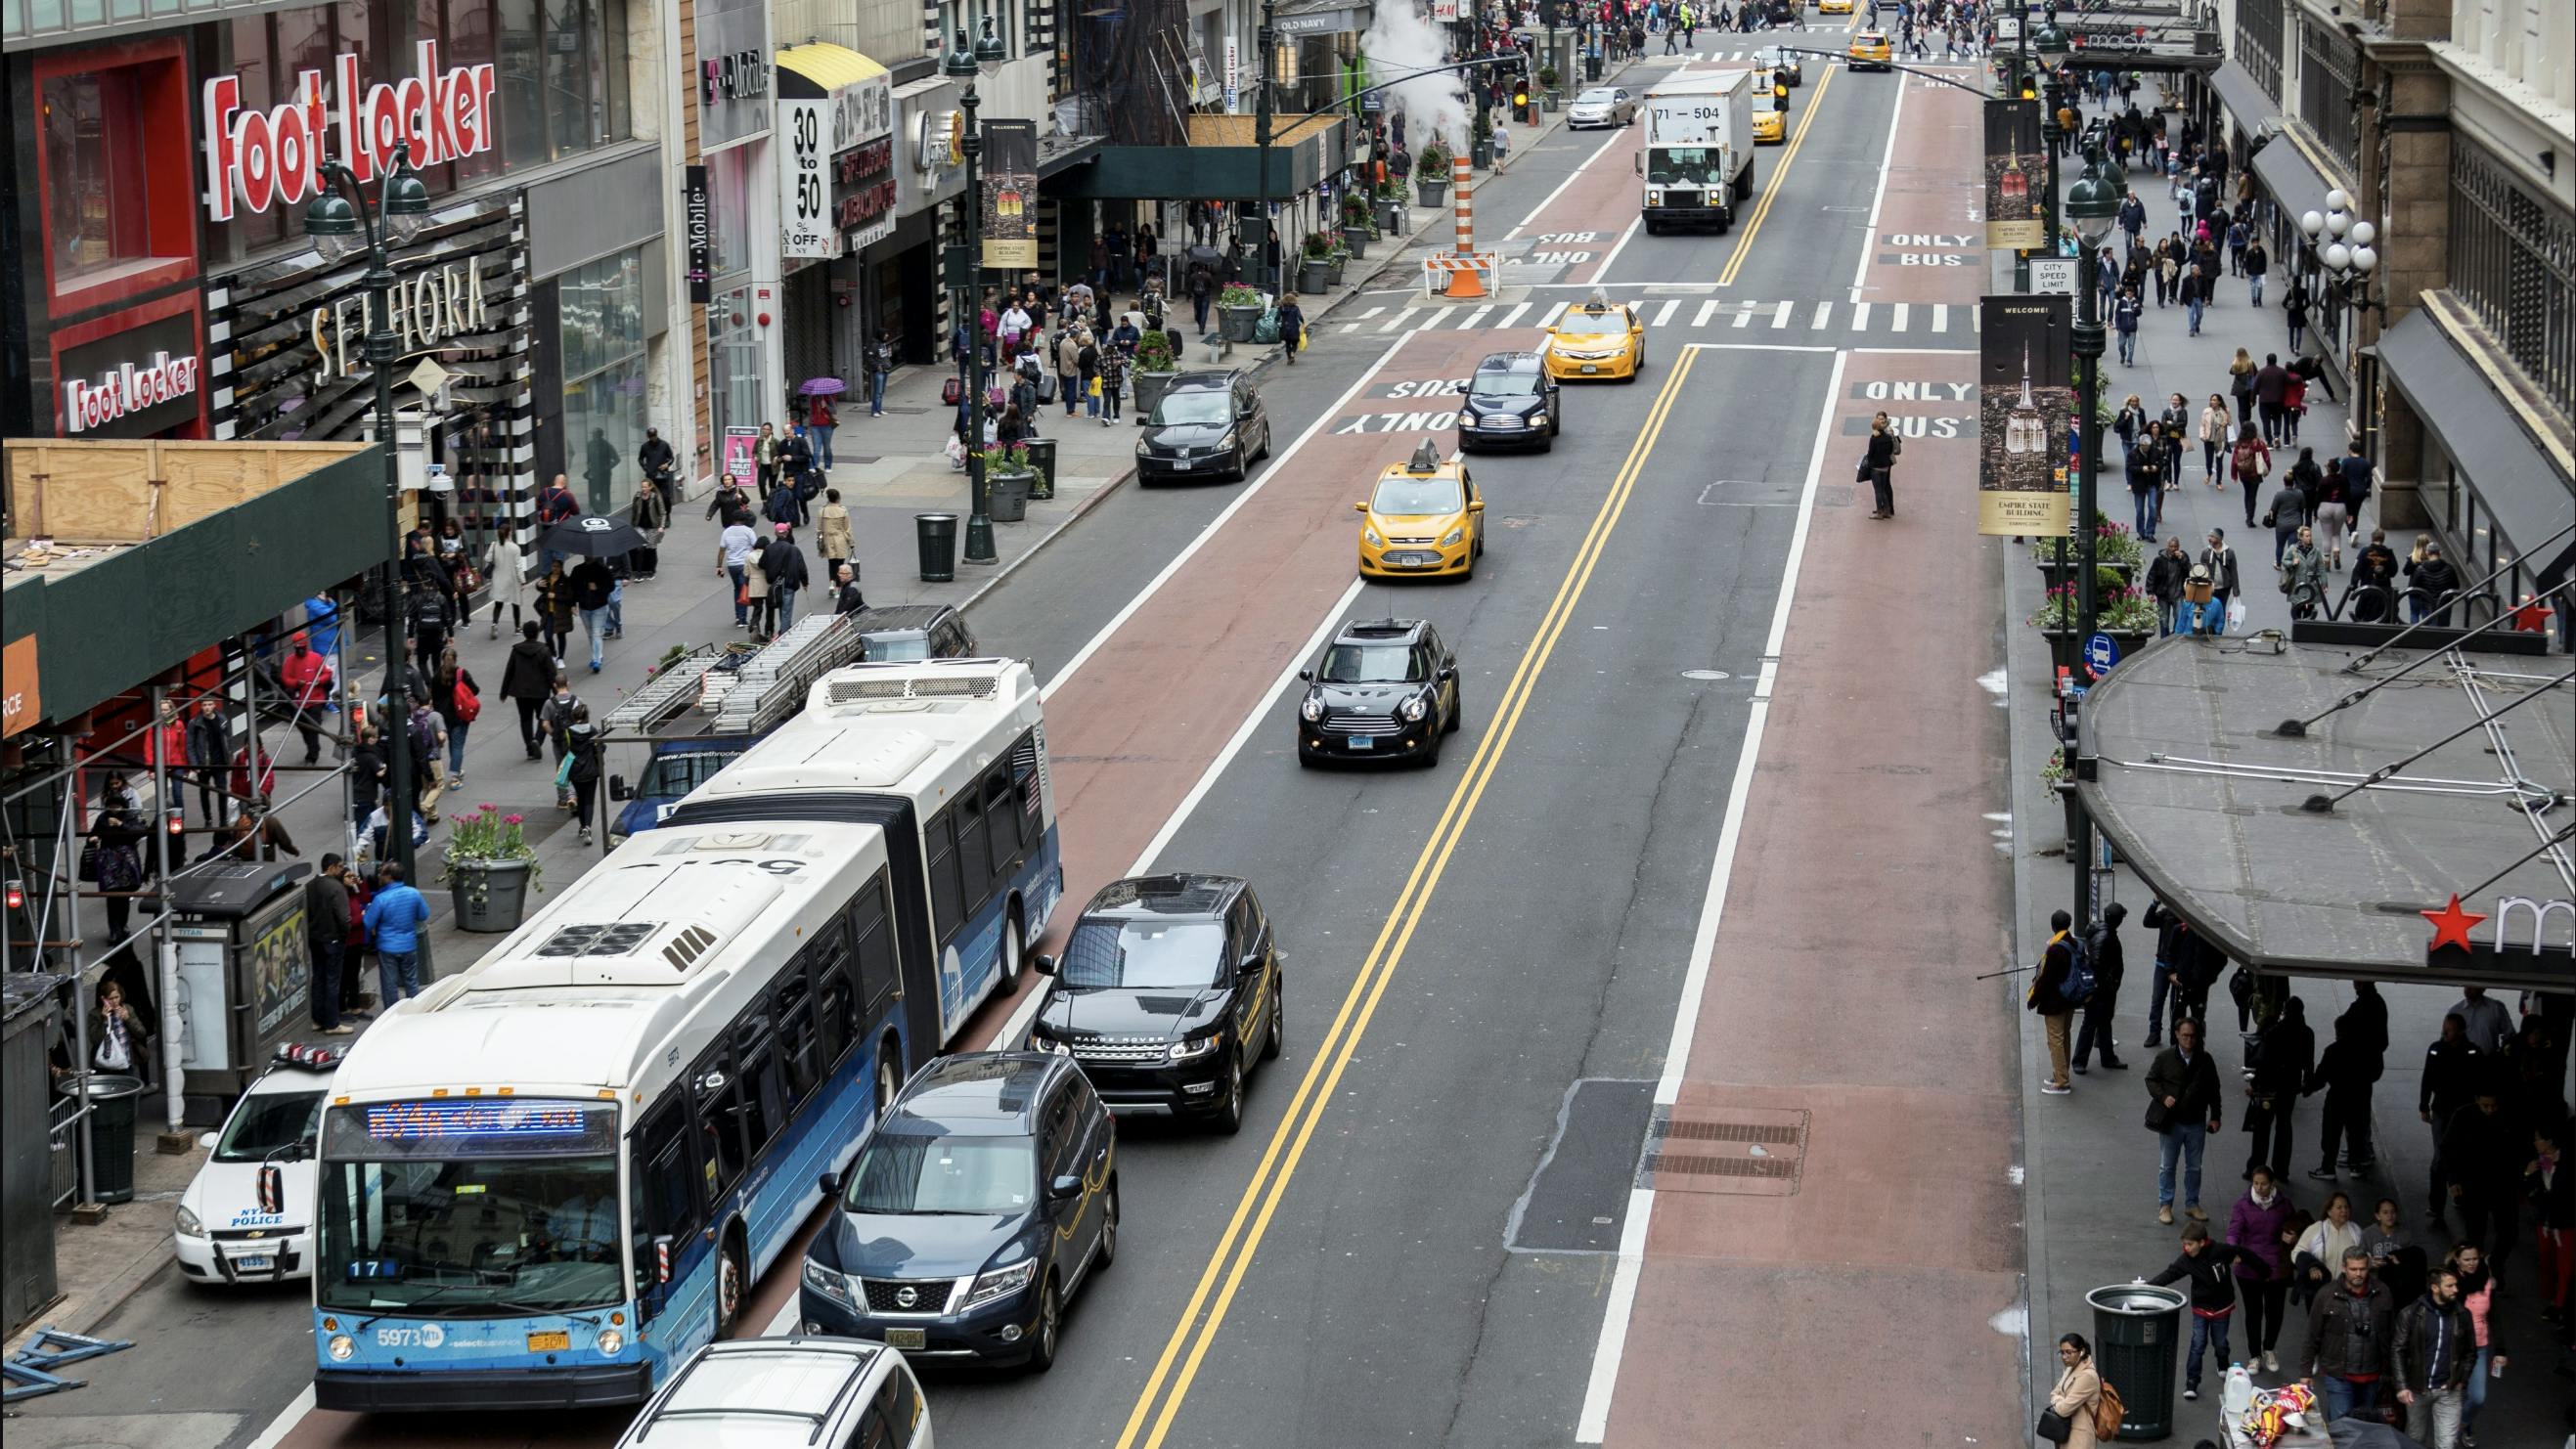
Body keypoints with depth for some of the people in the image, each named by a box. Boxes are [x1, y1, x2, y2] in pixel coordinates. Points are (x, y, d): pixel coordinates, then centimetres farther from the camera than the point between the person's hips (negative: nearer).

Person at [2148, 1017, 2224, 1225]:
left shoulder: (2205, 1060, 0)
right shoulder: (2164, 1058, -6)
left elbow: (2213, 1089, 7)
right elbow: (2151, 1080, 2)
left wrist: (2215, 1116, 4)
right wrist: (2163, 1097, -15)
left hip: (2196, 1123, 2)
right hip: (2171, 1122, -2)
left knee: (2194, 1167, 12)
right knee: (2167, 1166, 7)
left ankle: (2192, 1204, 25)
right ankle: (2165, 1205, 18)